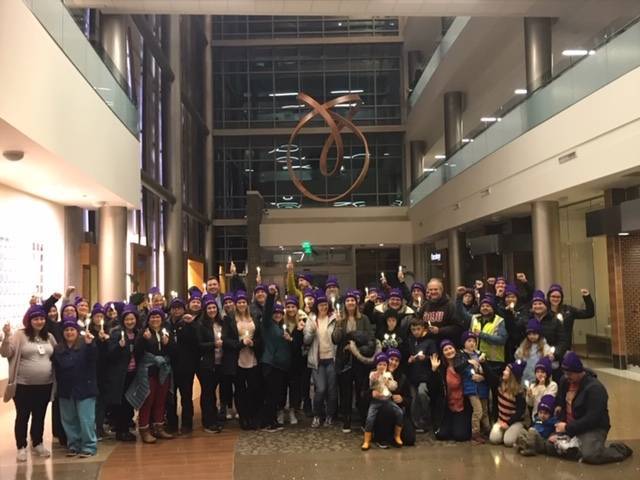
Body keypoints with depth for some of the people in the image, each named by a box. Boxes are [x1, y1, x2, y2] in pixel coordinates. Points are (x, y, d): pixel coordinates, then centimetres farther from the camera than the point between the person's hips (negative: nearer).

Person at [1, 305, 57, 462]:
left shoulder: (49, 337, 9)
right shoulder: (20, 335, -5)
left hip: (45, 385, 4)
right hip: (24, 385, -4)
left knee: (39, 416, 15)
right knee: (23, 416, 5)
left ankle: (37, 444, 29)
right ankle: (21, 448, 16)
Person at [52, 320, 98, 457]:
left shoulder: (85, 346, -5)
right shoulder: (58, 349, 9)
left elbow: (93, 360, -22)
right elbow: (55, 369, 11)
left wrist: (90, 344, -39)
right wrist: (59, 385, 2)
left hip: (84, 388, -5)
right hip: (65, 390, 5)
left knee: (86, 419, -3)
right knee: (69, 420, 13)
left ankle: (89, 447, 4)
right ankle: (73, 445, 25)